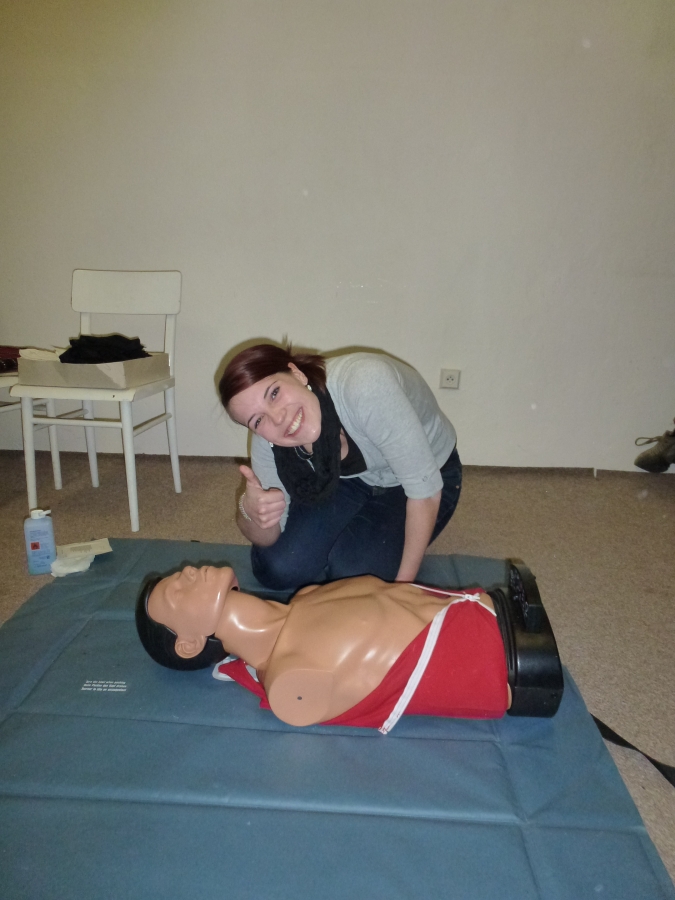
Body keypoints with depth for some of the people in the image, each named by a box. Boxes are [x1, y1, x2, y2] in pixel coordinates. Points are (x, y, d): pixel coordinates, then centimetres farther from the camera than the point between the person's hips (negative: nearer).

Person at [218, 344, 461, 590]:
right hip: (352, 477, 4)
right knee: (276, 569, -7)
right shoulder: (268, 439, -21)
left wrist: (404, 580, -23)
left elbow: (424, 487, -31)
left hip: (430, 472, -4)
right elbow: (267, 538, -11)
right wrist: (251, 513, -35)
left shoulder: (364, 384, -40)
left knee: (350, 576, -19)